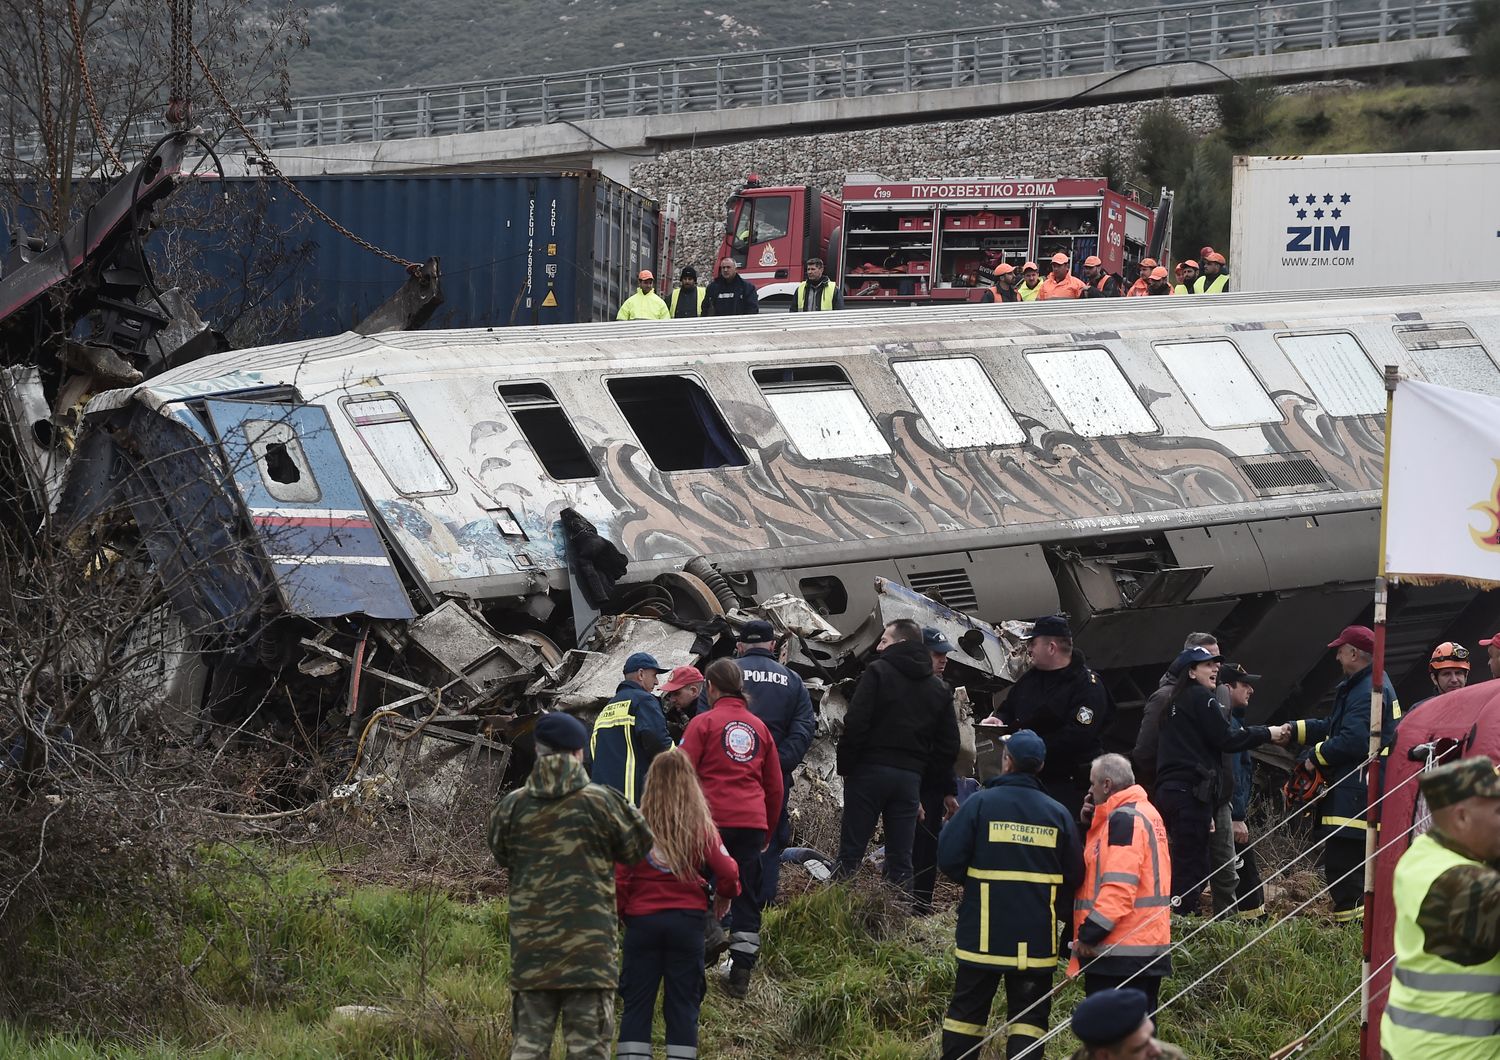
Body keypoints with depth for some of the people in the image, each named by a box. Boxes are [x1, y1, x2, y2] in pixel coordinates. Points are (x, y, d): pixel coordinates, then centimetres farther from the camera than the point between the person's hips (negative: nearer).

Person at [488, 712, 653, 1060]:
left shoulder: (513, 806, 0)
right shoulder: (601, 802, -7)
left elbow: (501, 856, 15)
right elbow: (637, 848, 4)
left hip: (530, 946, 2)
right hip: (588, 946, -2)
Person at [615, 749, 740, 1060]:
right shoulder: (701, 827, -3)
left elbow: (617, 877, -9)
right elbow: (728, 872, -5)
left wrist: (622, 912, 8)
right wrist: (724, 896, 16)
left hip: (642, 920, -1)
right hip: (688, 921, 1)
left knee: (636, 1003, 6)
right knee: (683, 1005, 7)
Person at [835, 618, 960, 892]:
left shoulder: (878, 672, -5)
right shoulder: (939, 689, 13)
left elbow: (855, 724, -13)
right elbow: (949, 745, 12)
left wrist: (844, 765, -5)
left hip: (870, 769, -5)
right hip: (911, 777, 5)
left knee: (850, 851, -3)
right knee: (901, 858, 7)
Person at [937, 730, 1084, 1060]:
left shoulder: (981, 803, -8)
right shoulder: (1058, 813, -1)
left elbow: (948, 858, -11)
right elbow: (1075, 875, 1)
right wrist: (1061, 911, 19)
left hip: (982, 933, -1)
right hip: (1036, 938, 1)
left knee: (967, 1008, 10)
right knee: (1029, 1015, 6)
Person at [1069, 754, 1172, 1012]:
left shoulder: (1123, 819, -13)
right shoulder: (1146, 813, 19)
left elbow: (1118, 886, -21)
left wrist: (1089, 934, -19)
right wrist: (1089, 826, 9)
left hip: (1121, 952, -10)